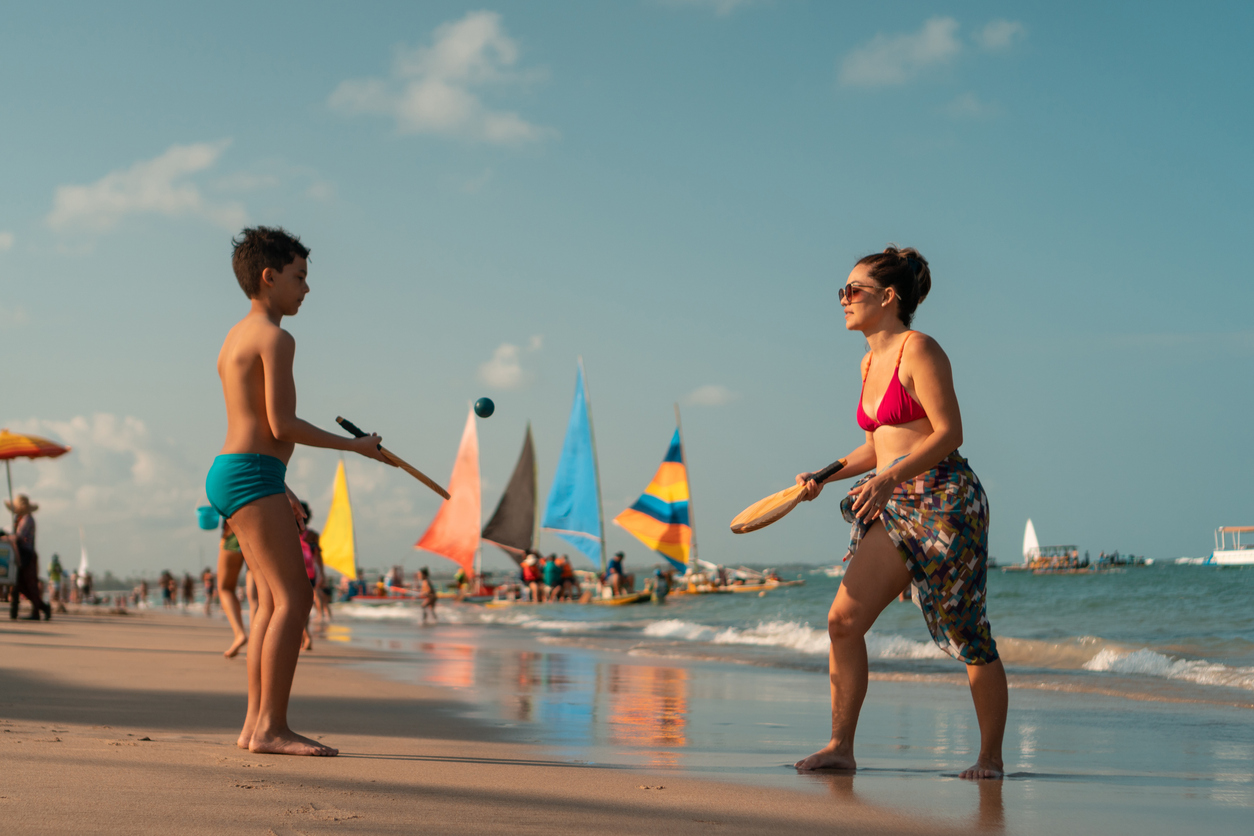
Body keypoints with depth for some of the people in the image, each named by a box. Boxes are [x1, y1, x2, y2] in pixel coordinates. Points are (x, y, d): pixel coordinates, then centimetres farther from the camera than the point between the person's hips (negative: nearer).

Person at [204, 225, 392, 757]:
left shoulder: (235, 338, 20)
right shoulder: (275, 338, -10)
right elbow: (282, 425, -16)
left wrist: (280, 490, 27)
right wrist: (355, 445, -6)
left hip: (229, 475, 10)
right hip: (251, 478, -10)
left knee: (272, 599, 11)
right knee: (293, 598, -12)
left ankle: (255, 724, 9)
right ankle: (271, 727, -15)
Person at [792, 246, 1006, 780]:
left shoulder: (919, 350, -9)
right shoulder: (871, 363, 17)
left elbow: (949, 432, -16)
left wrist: (890, 477, -24)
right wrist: (827, 475, 13)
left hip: (943, 499, -8)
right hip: (897, 508, 8)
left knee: (967, 635, 0)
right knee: (843, 620, -4)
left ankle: (991, 758, 12)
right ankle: (840, 747, 1)